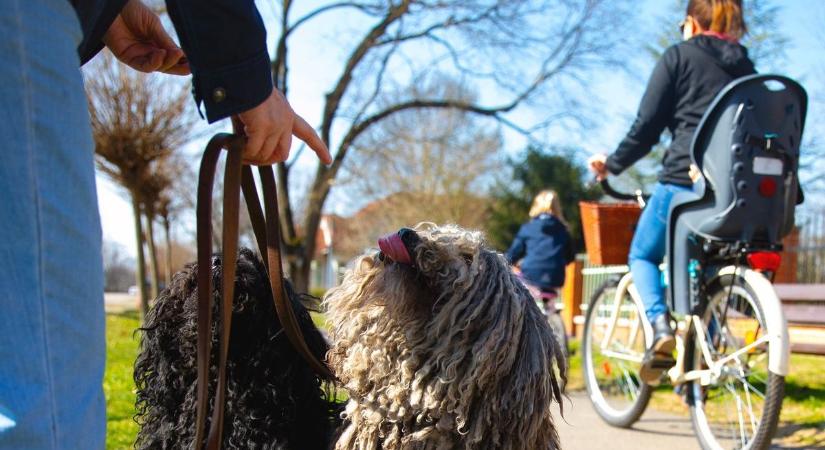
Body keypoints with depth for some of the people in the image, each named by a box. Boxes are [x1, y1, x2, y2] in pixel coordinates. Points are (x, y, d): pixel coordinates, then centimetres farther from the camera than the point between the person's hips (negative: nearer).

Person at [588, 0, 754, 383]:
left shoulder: (679, 57, 2)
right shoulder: (746, 67, 15)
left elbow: (647, 126, -1)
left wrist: (612, 164, 11)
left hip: (683, 181, -4)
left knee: (643, 255, 16)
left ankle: (660, 326, -9)